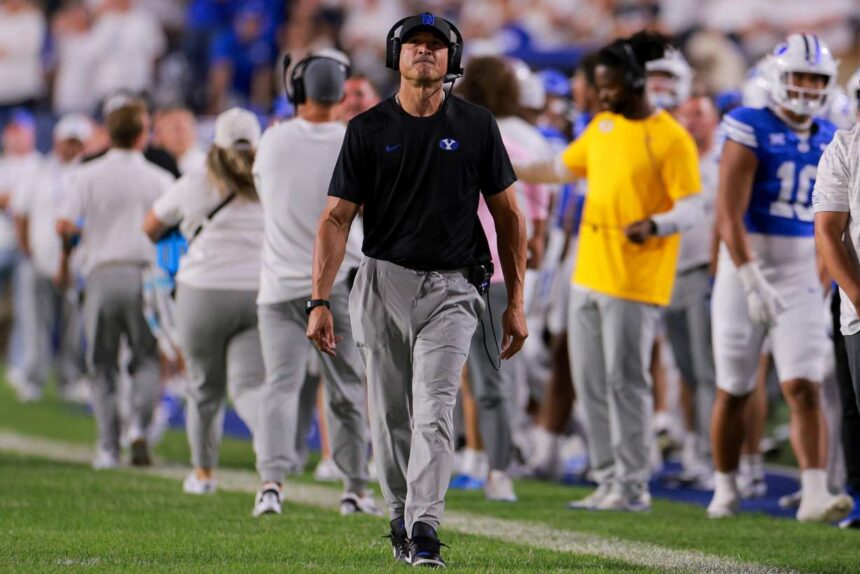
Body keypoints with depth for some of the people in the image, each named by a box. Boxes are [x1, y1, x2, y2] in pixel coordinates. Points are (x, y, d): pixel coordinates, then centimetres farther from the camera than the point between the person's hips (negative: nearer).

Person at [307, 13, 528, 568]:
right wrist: (320, 302, -10)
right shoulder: (368, 129, 2)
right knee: (391, 416, 7)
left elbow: (508, 214, 7)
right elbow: (337, 218, 0)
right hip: (383, 285, 1)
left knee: (434, 411, -14)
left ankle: (425, 531, -21)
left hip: (451, 290, -1)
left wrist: (516, 303, 3)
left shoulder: (476, 126, 2)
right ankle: (400, 521, 24)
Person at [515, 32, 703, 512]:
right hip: (589, 274, 8)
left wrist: (654, 225, -31)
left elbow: (692, 208, -14)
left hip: (635, 281, -8)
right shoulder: (603, 126, 13)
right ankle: (609, 478, 17)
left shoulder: (671, 139, -11)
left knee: (626, 381, -5)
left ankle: (634, 485, 2)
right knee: (590, 381, 9)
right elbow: (563, 169, 26)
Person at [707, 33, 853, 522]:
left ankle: (815, 495, -19)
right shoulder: (751, 132, -10)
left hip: (800, 281, 3)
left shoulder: (829, 142, 7)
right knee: (734, 392, 8)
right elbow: (729, 215, -16)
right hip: (746, 274, -3)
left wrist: (822, 287, 16)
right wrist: (752, 281, -24)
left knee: (805, 388, -11)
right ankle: (726, 490, 23)